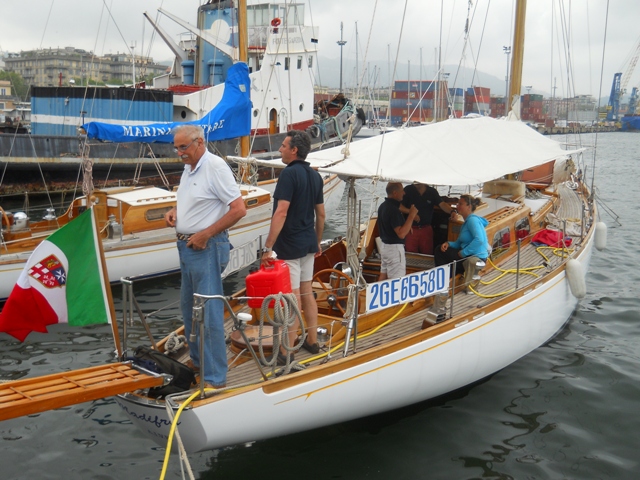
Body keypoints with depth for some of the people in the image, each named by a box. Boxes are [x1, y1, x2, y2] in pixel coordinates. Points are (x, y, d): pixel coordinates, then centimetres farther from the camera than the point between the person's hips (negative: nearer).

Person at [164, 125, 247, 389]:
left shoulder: (215, 167, -16)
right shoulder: (189, 169, 12)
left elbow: (239, 209, -21)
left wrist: (205, 234, -18)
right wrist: (174, 211, 6)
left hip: (206, 248, -10)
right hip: (186, 246, 10)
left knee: (209, 312, -7)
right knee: (189, 307, 19)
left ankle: (215, 377, 0)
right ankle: (197, 360, 35)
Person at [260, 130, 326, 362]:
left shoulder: (289, 173, -17)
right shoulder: (315, 175, 8)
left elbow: (281, 213, -24)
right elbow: (321, 214, 14)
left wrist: (268, 247, -23)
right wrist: (317, 242, 24)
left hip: (289, 245, -8)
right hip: (308, 243, 8)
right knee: (307, 292, 17)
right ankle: (312, 341, 26)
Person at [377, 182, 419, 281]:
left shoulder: (383, 206, 8)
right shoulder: (393, 209, -22)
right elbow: (401, 234, -26)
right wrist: (411, 216, -23)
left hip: (384, 245, 10)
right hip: (395, 247, -10)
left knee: (383, 276, 15)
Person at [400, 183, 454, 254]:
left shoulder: (432, 192, 3)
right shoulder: (408, 190, -1)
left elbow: (442, 204, -9)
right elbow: (400, 206, -2)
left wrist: (452, 212, -27)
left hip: (426, 229, 1)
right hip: (411, 229, -1)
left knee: (427, 256, 5)